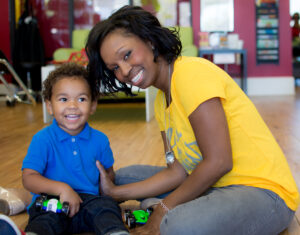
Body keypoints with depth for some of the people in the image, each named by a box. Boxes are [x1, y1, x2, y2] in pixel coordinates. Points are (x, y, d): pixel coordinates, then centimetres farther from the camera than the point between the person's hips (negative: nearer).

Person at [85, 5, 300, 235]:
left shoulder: (191, 73, -18)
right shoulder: (162, 102, 11)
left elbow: (218, 162, -22)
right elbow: (177, 171, 6)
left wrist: (164, 209, -12)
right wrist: (115, 193, 2)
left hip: (263, 190, -9)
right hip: (214, 187, 10)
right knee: (124, 176, 15)